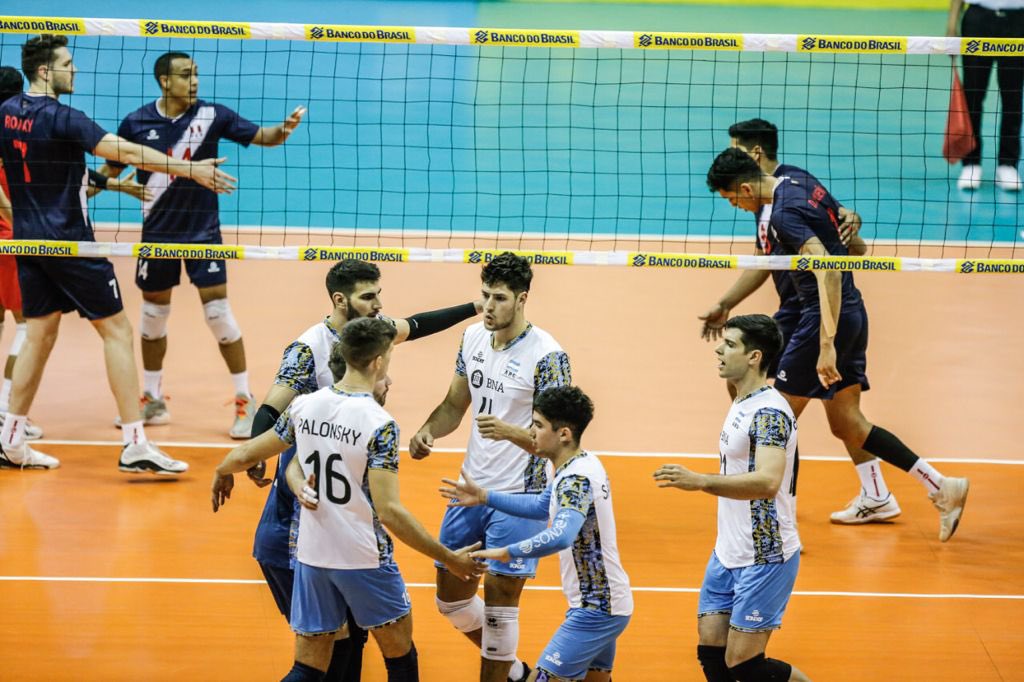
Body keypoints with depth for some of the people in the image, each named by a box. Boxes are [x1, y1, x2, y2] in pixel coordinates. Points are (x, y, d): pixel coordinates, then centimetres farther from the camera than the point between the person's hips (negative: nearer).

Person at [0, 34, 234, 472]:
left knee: (40, 334, 15)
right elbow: (125, 152, -25)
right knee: (116, 331, -3)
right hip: (69, 242, -8)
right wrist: (191, 169, -26)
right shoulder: (61, 118, -18)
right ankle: (136, 447, -6)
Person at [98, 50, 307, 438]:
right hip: (157, 231, 2)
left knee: (218, 311, -8)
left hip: (203, 231, -2)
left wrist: (284, 129, -24)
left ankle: (245, 402, 1)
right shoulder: (136, 123, -4)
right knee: (153, 313, 11)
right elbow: (111, 168, 7)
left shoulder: (212, 116, -7)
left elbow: (261, 137, -3)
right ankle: (153, 401, 27)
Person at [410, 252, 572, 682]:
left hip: (518, 498, -7)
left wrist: (510, 432, -34)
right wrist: (428, 431, -5)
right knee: (451, 598, 15)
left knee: (499, 606, -2)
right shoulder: (473, 338, 3)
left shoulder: (546, 355, -17)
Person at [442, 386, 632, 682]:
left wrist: (508, 552, -33)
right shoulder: (583, 465, 7)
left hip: (594, 610, -10)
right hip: (607, 603, 10)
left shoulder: (576, 479, -24)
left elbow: (560, 537, -41)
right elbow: (542, 506, 22)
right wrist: (484, 497, 16)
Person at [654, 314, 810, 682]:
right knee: (710, 650, 7)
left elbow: (767, 481, -34)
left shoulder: (770, 412, -19)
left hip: (763, 560, -9)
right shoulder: (742, 405, 11)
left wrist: (701, 481, -40)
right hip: (727, 555, 9)